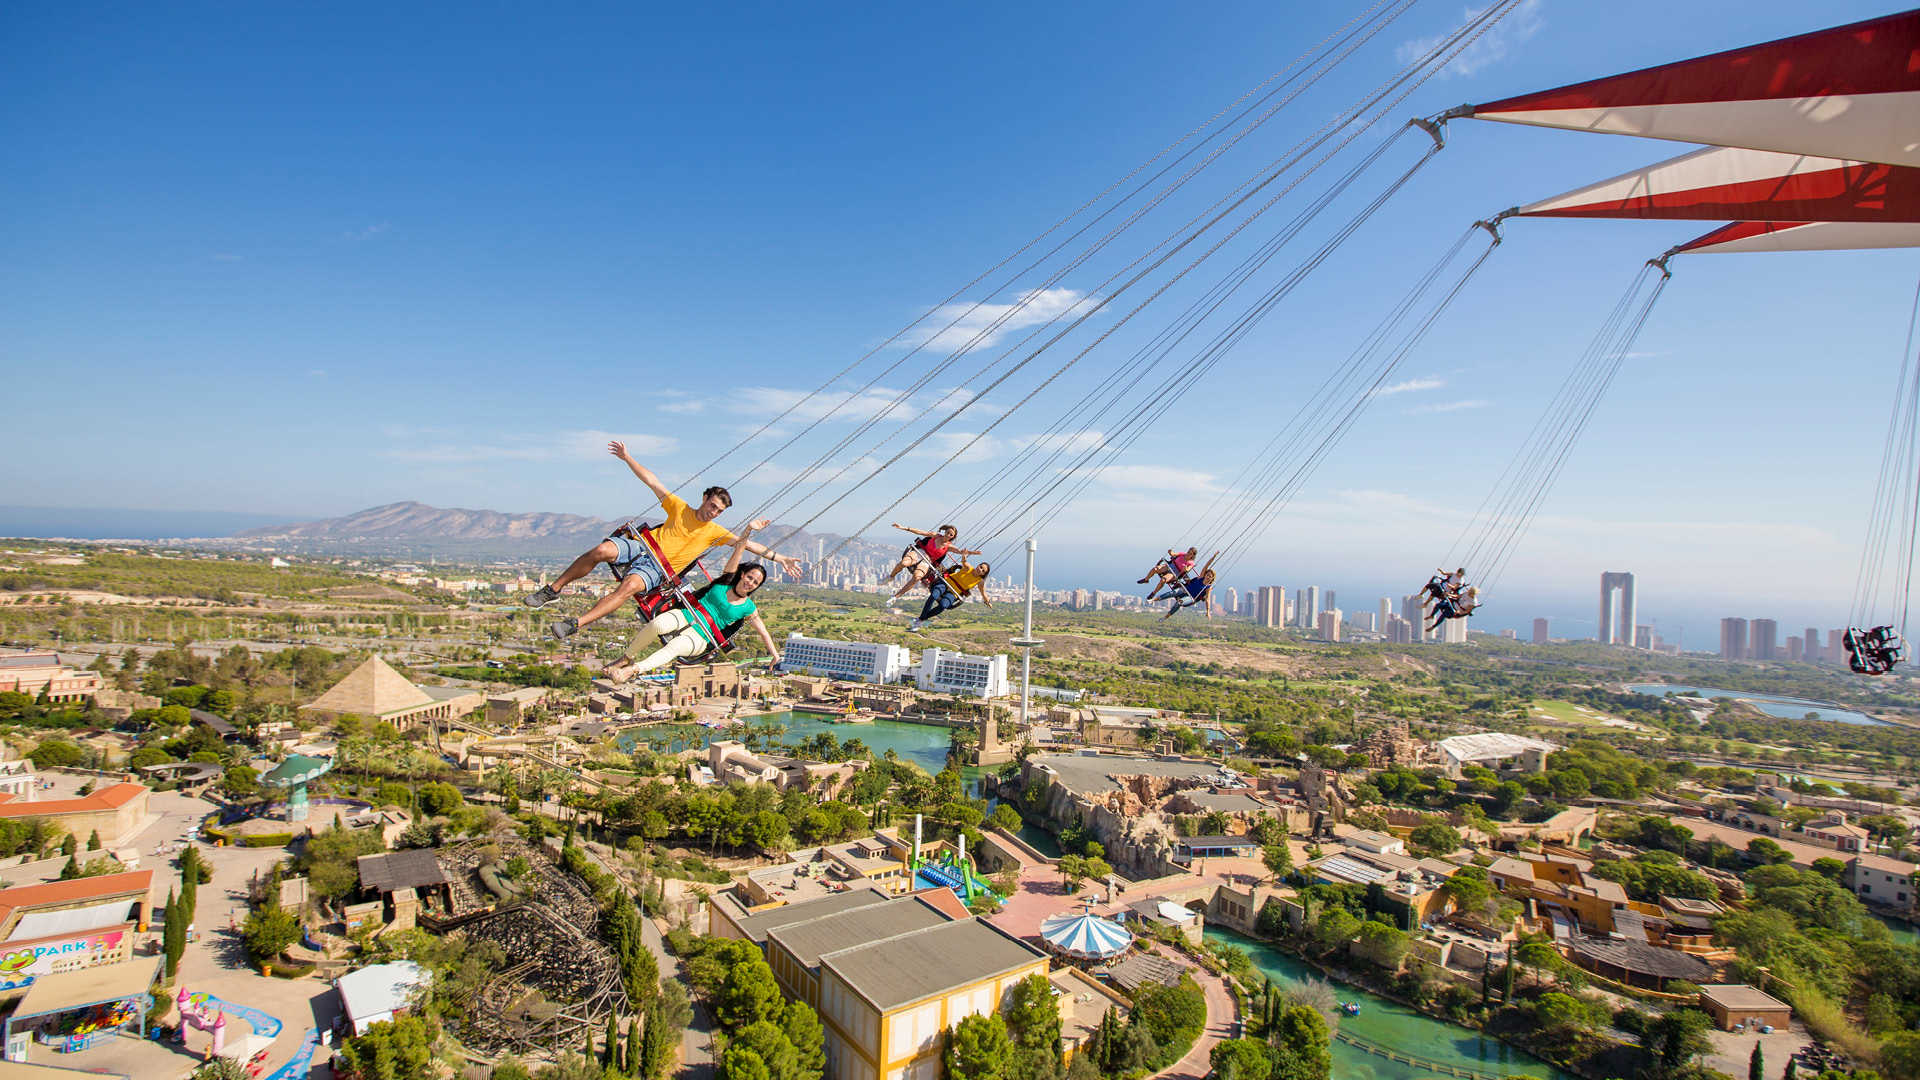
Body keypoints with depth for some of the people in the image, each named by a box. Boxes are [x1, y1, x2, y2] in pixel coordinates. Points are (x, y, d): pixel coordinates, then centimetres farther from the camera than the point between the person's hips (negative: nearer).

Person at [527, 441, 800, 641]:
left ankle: (575, 625, -38)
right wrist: (627, 458, 4)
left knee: (630, 585, -35)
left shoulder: (715, 532, 9)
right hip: (641, 547, 2)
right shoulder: (680, 508, 10)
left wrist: (779, 557, -1)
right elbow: (653, 481, 9)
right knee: (602, 550, -29)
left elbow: (748, 544, 5)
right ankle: (553, 590, -13)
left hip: (657, 570, -1)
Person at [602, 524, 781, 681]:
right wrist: (748, 530, -6)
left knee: (676, 646, -36)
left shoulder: (748, 608, 7)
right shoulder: (727, 581, 9)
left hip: (699, 638, -2)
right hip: (685, 616, 2)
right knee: (659, 624, -33)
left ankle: (632, 670, -47)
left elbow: (763, 632, 14)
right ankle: (625, 658, -16)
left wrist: (775, 655, 8)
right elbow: (739, 547, 3)